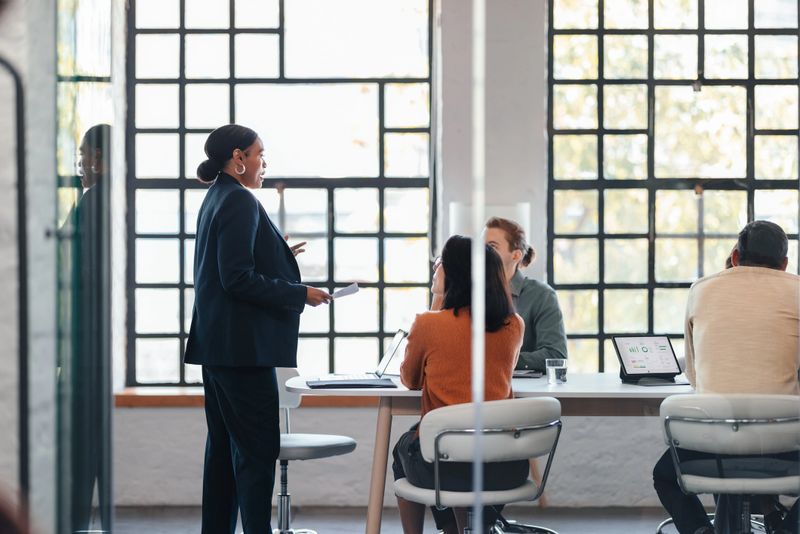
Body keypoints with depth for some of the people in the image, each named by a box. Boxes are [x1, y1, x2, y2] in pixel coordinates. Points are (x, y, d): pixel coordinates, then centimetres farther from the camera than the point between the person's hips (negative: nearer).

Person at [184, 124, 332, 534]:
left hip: (217, 345, 10)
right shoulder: (240, 202, -14)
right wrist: (300, 294, -15)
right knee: (257, 448, -8)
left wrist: (277, 256, 23)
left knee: (223, 445, 12)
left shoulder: (217, 199, 16)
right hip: (243, 346, -10)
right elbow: (239, 280, -20)